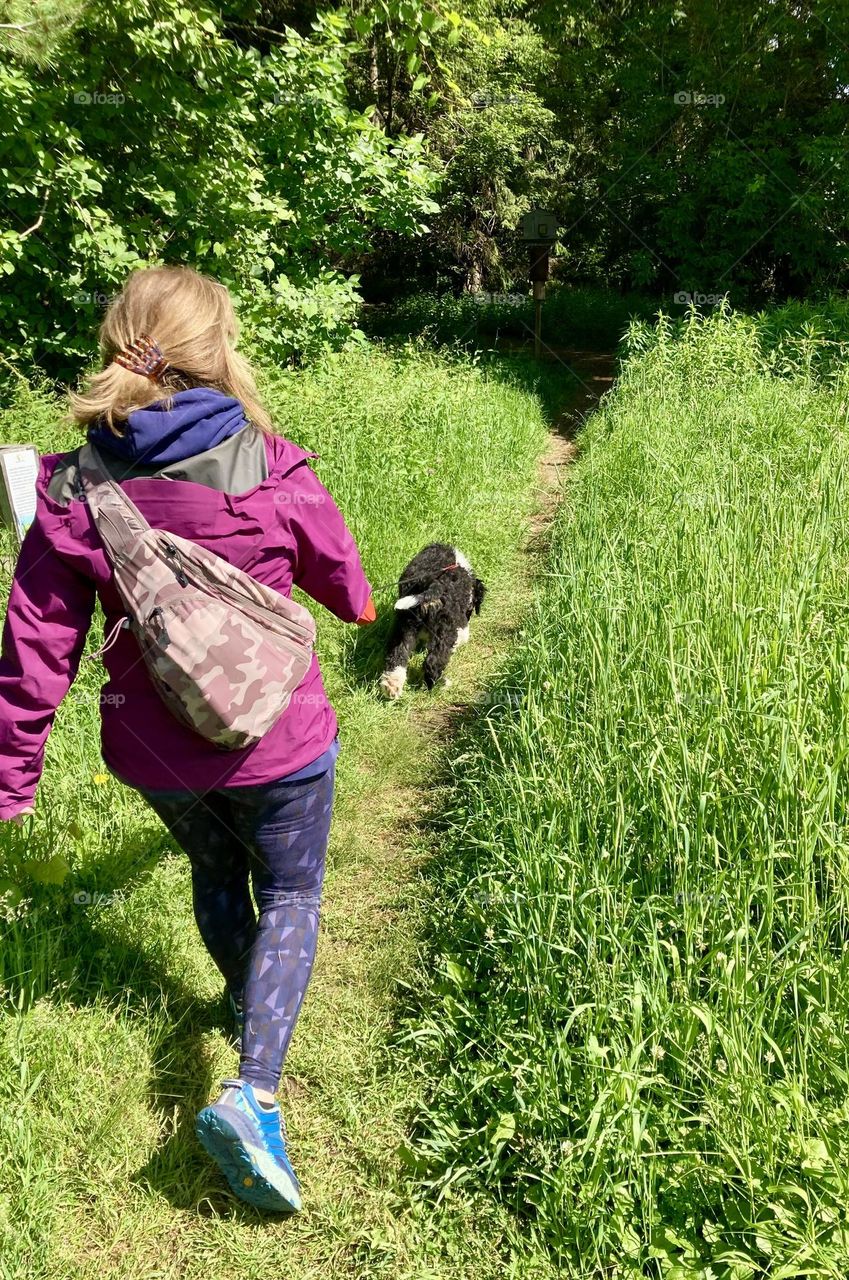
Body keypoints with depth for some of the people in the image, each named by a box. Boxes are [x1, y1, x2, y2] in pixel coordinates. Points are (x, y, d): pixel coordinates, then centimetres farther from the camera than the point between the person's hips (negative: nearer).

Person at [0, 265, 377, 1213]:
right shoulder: (270, 471, -18)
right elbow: (339, 575, 1)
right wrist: (358, 604, 25)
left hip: (153, 751, 3)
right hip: (275, 740, -3)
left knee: (215, 872, 29)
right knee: (290, 893, 18)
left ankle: (246, 999, 54)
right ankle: (253, 1089, 3)